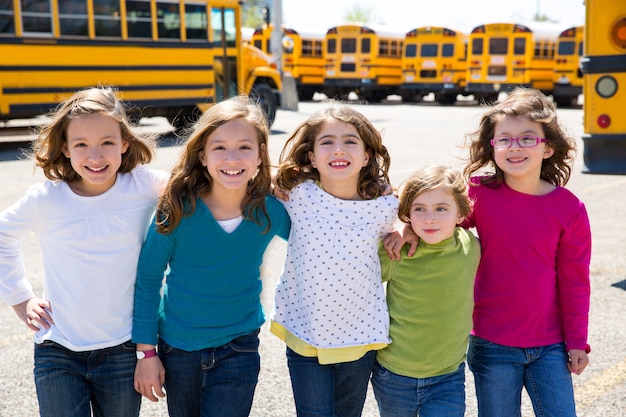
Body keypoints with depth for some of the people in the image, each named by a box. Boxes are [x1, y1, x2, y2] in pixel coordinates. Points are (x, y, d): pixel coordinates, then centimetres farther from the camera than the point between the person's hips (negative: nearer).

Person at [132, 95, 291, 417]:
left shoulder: (271, 211, -13)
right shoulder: (178, 209, -17)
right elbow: (147, 279, -8)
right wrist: (146, 352, -5)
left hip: (237, 351, 0)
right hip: (177, 349, 1)